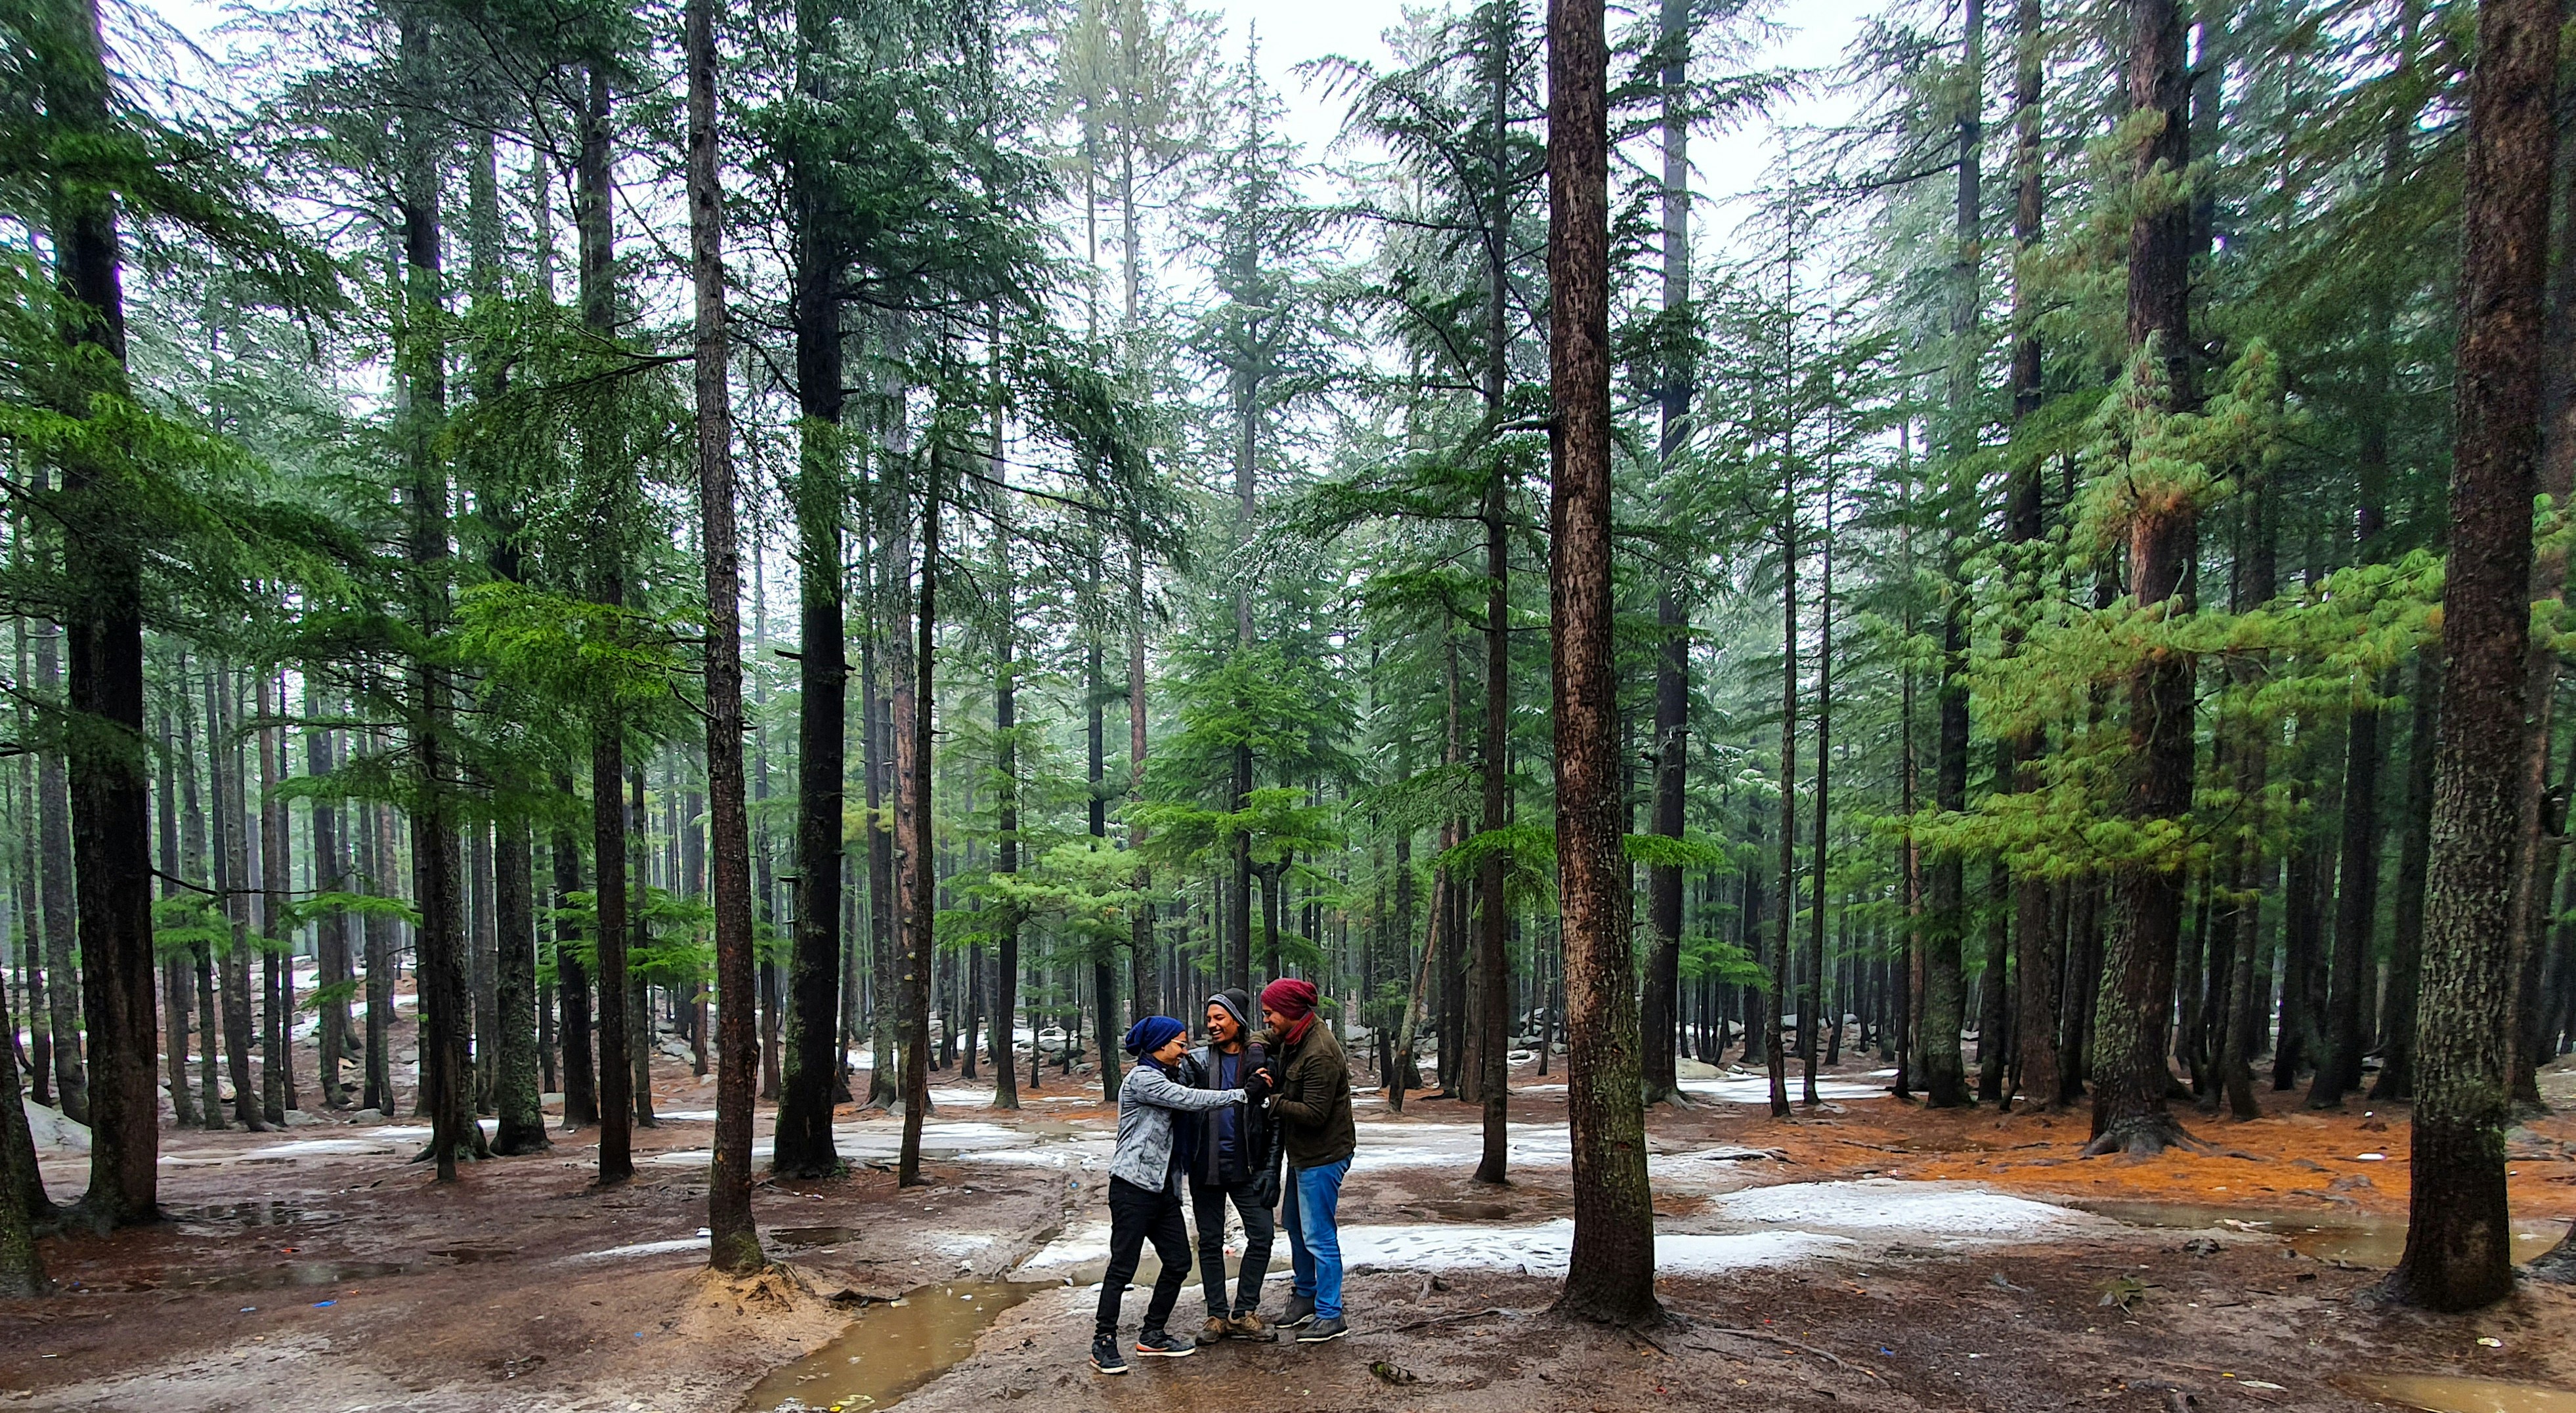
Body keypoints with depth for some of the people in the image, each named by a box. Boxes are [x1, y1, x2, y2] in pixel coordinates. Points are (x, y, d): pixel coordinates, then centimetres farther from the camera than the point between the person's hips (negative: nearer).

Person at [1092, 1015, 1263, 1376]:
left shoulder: (1164, 1080, 22)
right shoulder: (1142, 1078, -11)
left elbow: (1189, 1108, 13)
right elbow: (1191, 1101, -19)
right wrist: (1244, 1094, -18)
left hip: (1163, 1187, 10)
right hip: (1133, 1186, -10)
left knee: (1178, 1262, 7)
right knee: (1123, 1265, -5)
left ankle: (1152, 1336, 19)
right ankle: (1104, 1343, 4)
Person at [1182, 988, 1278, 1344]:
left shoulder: (1262, 1061, -1)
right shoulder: (1196, 1062, 1)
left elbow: (1275, 1121, 1)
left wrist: (1270, 1170, -5)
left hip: (1247, 1167, -1)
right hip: (1206, 1167, 1)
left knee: (1262, 1235, -3)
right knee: (1210, 1242, 8)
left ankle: (1244, 1312, 11)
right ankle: (1217, 1314, 20)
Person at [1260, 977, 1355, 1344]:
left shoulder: (1319, 1054, -27)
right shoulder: (1293, 1038, 2)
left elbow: (1314, 1113, -27)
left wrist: (1271, 1102, -21)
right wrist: (1271, 1082, 1)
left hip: (1322, 1156, -10)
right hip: (1303, 1153, 10)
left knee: (1318, 1235, -2)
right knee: (1294, 1223, 22)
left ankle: (1330, 1316, 10)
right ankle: (1306, 1293, 38)